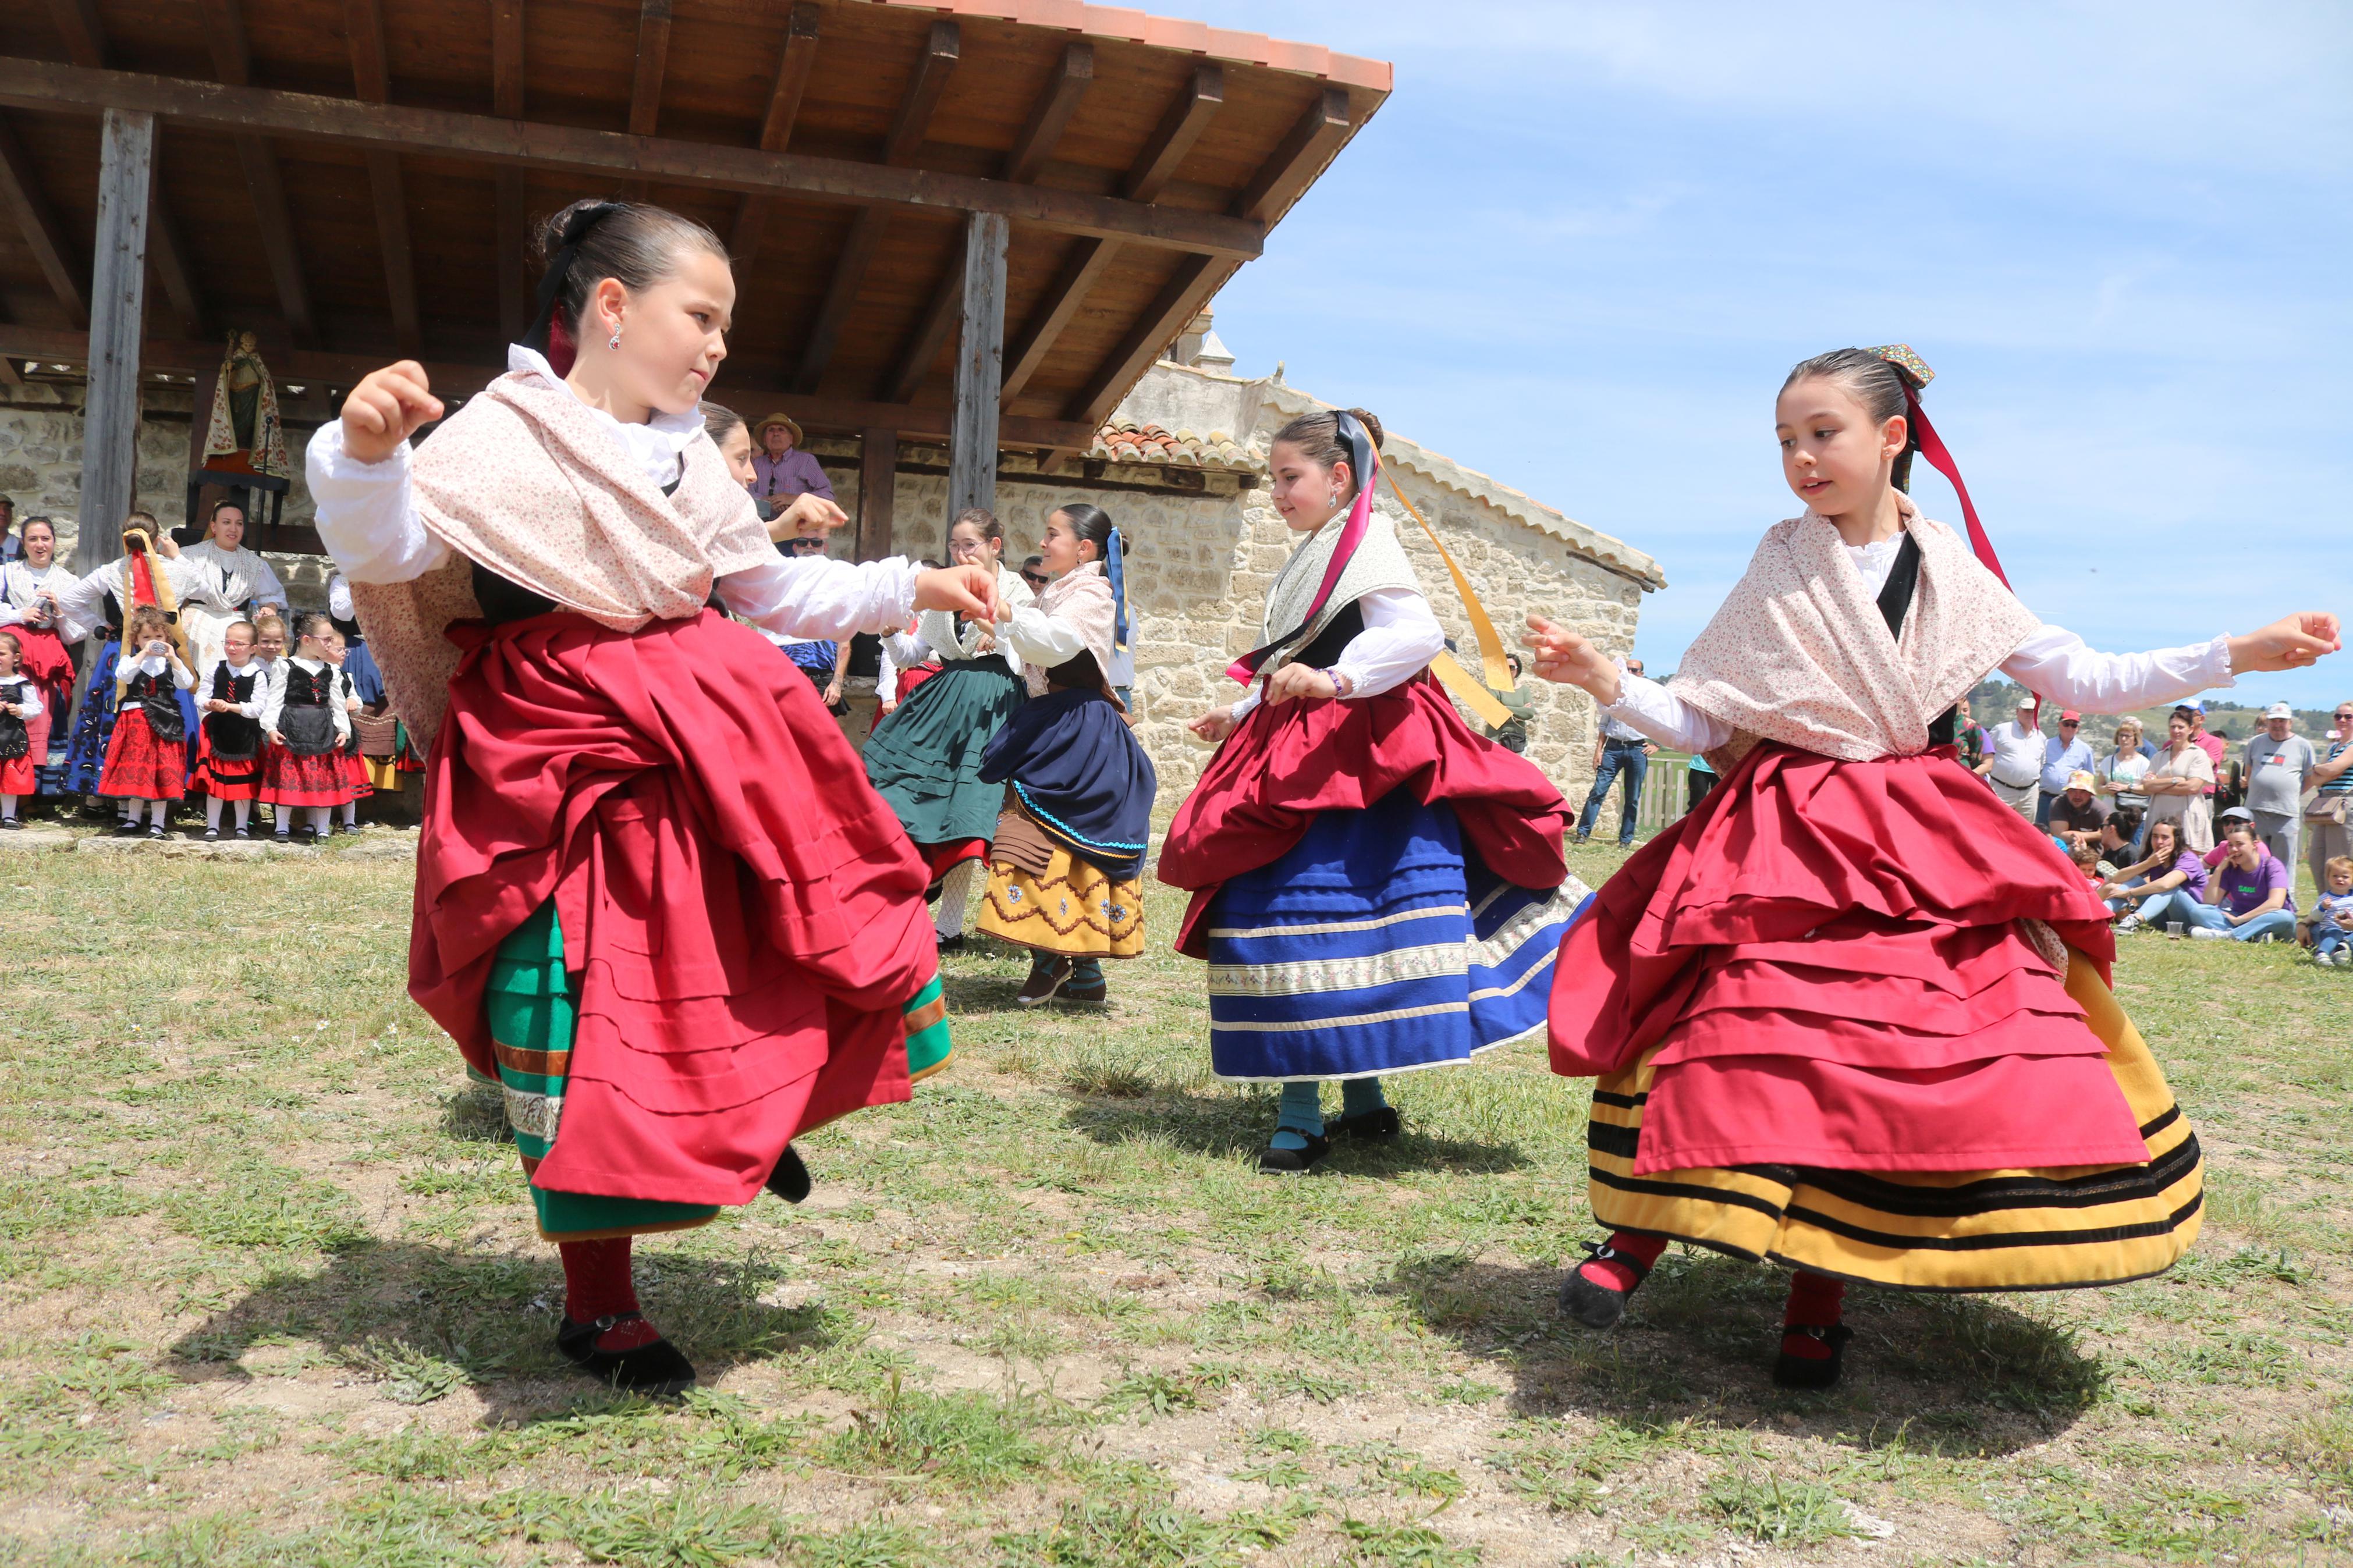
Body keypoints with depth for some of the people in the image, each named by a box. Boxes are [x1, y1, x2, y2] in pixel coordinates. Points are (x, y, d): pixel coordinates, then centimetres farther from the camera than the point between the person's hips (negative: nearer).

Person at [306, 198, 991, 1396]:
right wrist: (363, 452, -41)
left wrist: (911, 590, 22)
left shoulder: (691, 461, 15)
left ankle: (753, 1123, 41)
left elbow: (772, 589, 24)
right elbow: (383, 549, -20)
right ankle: (597, 1306, 12)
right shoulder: (497, 435, -8)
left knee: (766, 939, 10)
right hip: (563, 767, -7)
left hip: (699, 752, 7)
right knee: (588, 1022, -4)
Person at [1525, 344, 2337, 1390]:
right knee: (1764, 1025, -19)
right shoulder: (1777, 572, 2)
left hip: (1919, 848, 2)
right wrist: (1606, 682, -15)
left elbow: (2084, 681, 12)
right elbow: (1699, 724, 1)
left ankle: (1818, 1282, 8)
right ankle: (1640, 1227, -1)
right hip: (1785, 835, -2)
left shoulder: (1954, 575, 6)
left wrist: (2239, 654, 7)